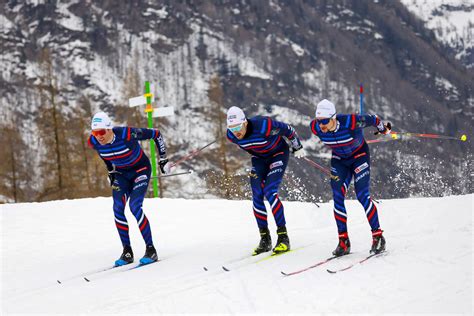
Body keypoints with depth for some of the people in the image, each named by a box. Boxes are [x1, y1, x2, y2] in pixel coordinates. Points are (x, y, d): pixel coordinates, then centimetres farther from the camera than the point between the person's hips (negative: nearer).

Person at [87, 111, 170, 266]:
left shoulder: (127, 134, -33)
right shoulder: (93, 142, -19)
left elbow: (156, 134, -20)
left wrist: (163, 159, -16)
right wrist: (111, 172, 12)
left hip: (140, 169, -5)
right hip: (121, 174, 5)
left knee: (135, 206, -20)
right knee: (118, 208, -11)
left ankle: (151, 250, -10)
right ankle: (127, 252, 0)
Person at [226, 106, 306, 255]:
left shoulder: (263, 126, -36)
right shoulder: (231, 136, -19)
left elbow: (287, 130, -19)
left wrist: (298, 147, -5)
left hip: (278, 153, -5)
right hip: (259, 158, 5)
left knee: (270, 192, -21)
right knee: (257, 196, -8)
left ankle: (283, 237, -17)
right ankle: (265, 239, 2)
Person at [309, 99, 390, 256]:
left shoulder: (351, 122, -36)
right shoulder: (315, 128, -23)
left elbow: (372, 119, -16)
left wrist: (383, 128, 5)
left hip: (359, 156, -4)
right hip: (339, 159, 4)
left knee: (362, 195, -14)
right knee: (337, 198, -7)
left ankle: (378, 236, -3)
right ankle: (343, 241, 0)